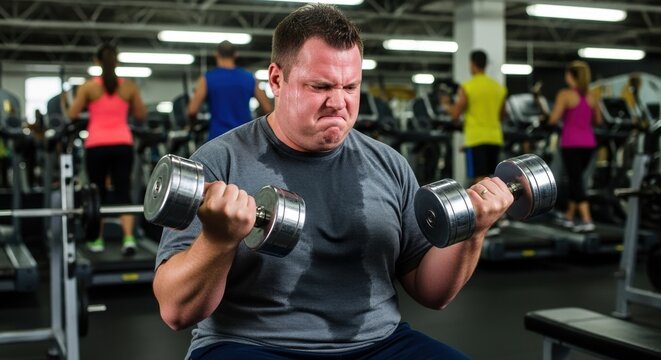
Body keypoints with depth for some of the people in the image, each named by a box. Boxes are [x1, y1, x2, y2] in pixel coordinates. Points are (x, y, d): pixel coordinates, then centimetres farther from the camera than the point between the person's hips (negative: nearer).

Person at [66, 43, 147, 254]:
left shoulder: (88, 86, 0)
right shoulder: (128, 86, 5)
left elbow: (71, 115, 1)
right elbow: (142, 115, 12)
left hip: (97, 145, -1)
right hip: (123, 144, 1)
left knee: (97, 193, 13)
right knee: (123, 192, 2)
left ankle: (98, 241, 20)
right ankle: (129, 238, -13)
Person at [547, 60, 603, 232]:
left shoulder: (565, 95, -9)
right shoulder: (592, 97, 7)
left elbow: (553, 119, -14)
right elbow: (598, 121, 14)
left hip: (571, 143, -6)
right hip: (588, 142, 6)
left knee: (576, 180, -4)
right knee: (575, 179, 18)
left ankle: (587, 220, -14)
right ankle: (569, 217, 27)